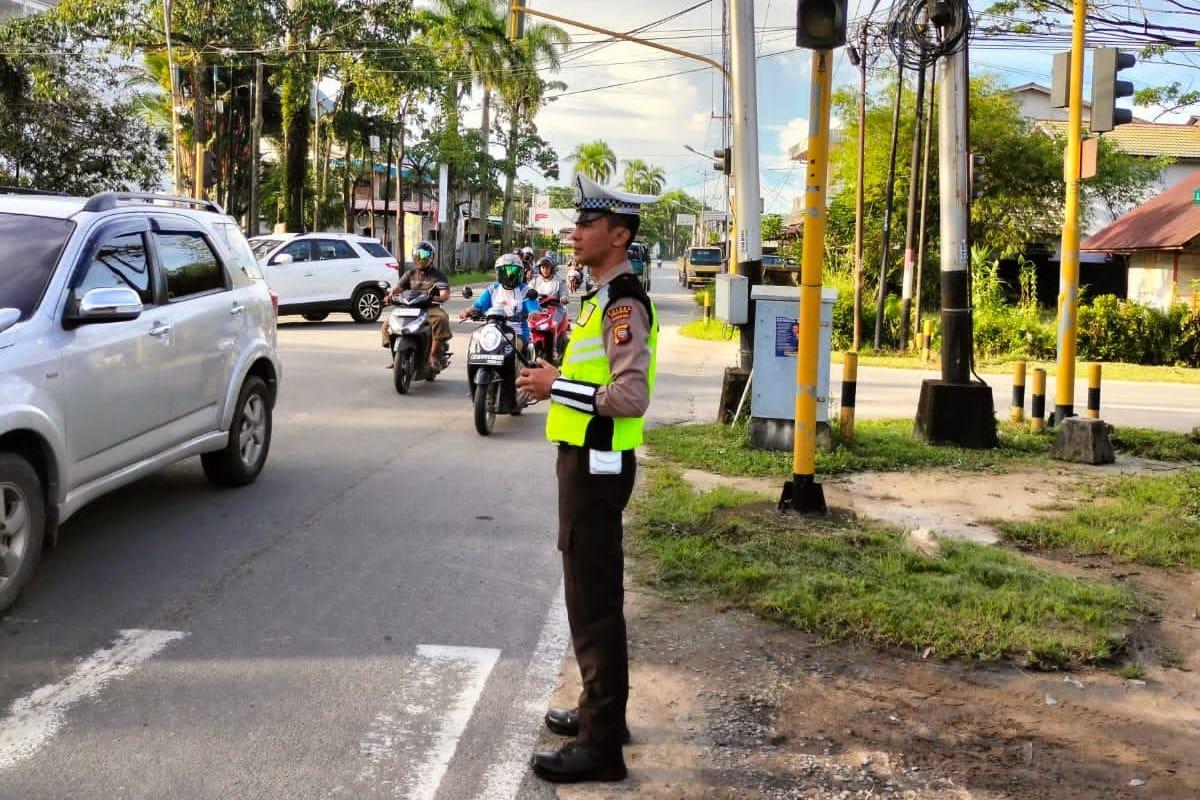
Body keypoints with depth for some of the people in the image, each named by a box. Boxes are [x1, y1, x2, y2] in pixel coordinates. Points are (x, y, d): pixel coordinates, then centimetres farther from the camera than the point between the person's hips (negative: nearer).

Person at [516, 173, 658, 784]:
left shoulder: (624, 302, -17)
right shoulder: (605, 296, 14)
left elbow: (631, 397, -26)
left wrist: (557, 386, -17)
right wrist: (557, 380, 8)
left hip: (597, 465, -11)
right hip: (586, 459, 11)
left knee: (594, 601, -4)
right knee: (591, 594, 19)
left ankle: (601, 745, 5)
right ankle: (600, 708, 34)